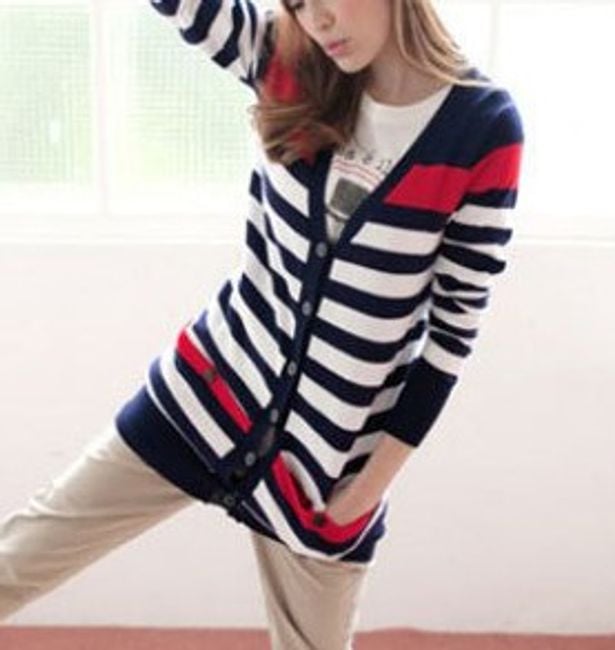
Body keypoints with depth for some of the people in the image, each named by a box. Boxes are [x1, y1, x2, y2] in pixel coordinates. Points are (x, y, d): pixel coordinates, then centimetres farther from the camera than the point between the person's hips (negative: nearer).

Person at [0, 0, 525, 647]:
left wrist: (379, 474, -8)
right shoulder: (289, 64, -5)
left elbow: (456, 322, -10)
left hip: (335, 449, -2)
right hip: (210, 388, 3)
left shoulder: (485, 126, -14)